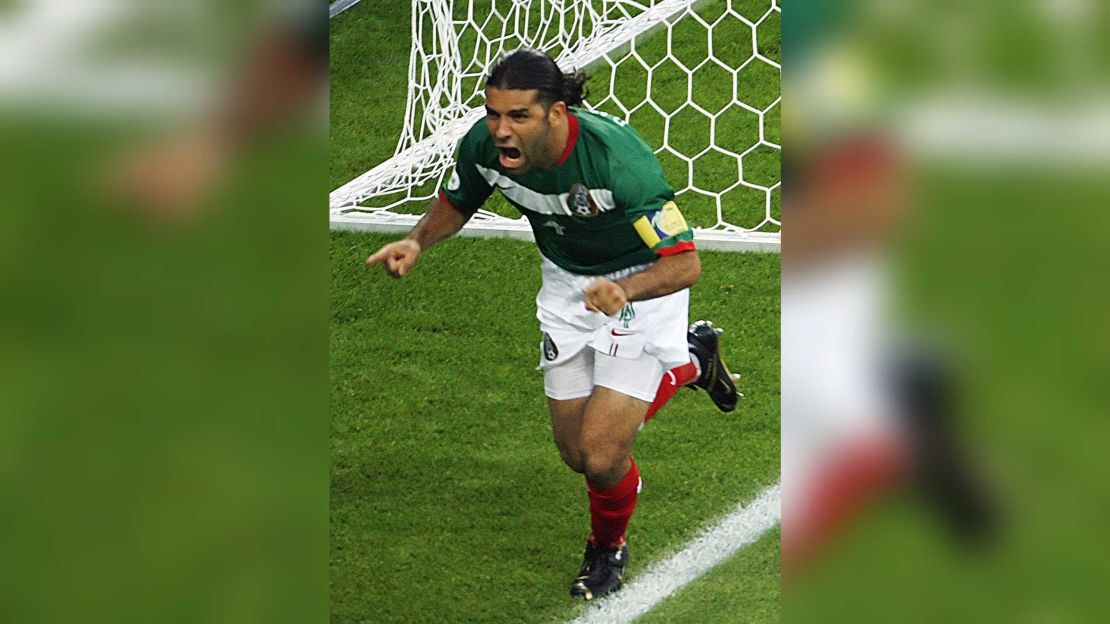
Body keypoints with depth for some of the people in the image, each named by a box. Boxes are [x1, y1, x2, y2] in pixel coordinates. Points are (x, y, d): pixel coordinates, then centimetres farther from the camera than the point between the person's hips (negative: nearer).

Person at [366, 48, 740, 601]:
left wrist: (623, 291, -52)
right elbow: (456, 202, 3)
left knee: (601, 458, -15)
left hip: (642, 281, -5)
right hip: (565, 281, 6)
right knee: (576, 452, 11)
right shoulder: (484, 146, -22)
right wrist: (417, 242, -17)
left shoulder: (616, 157, -38)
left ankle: (608, 549, 22)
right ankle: (689, 362, 37)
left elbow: (685, 263, -34)